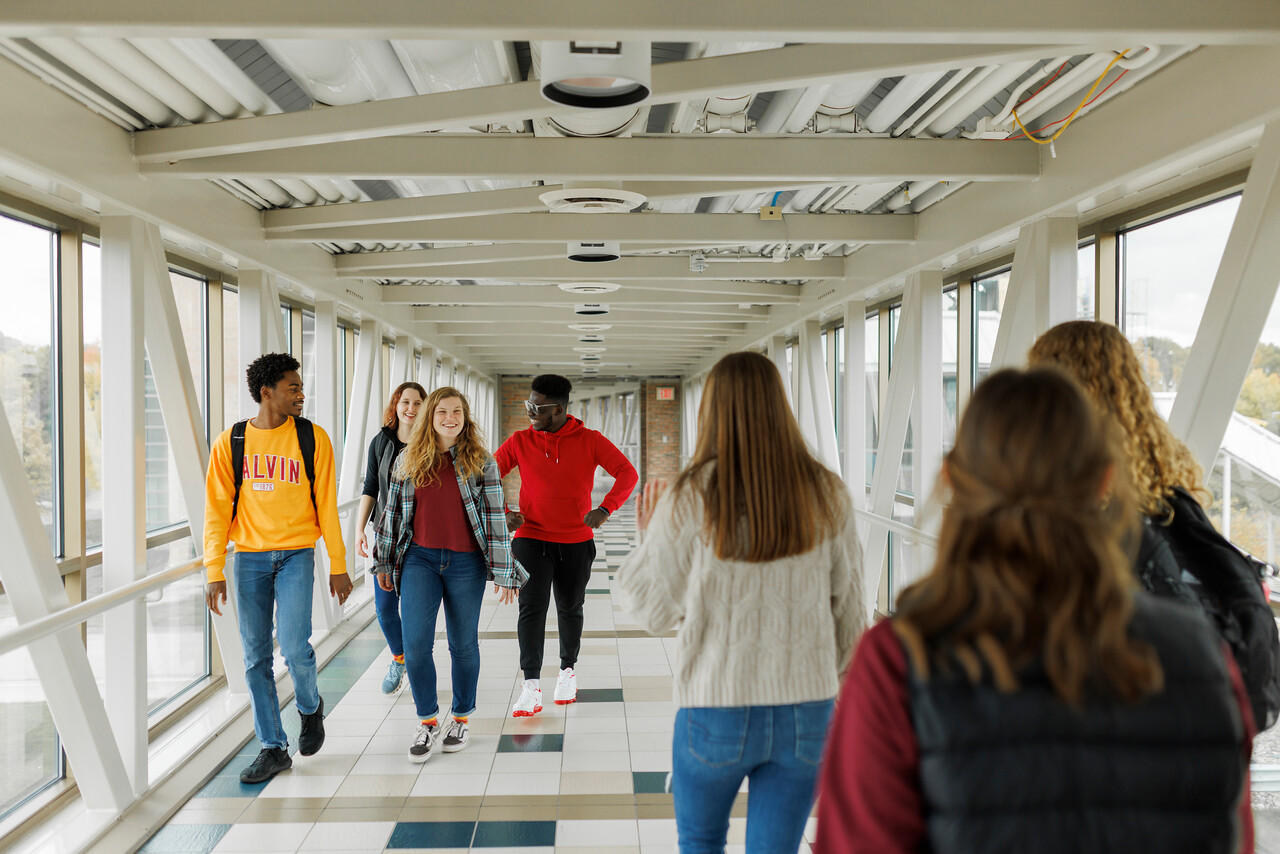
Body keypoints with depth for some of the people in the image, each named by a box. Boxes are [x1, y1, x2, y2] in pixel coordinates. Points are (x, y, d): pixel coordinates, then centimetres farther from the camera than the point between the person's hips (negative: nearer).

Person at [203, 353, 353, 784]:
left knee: (294, 646, -13)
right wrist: (214, 571, -6)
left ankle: (311, 707, 20)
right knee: (256, 657, 5)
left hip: (296, 554, -2)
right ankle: (273, 748, 18)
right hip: (249, 557, 2)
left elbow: (327, 504, 2)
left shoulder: (312, 438, 0)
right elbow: (217, 510, 1)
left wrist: (338, 564, 2)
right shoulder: (230, 442, 1)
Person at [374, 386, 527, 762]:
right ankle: (427, 721, 13)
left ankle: (462, 718, 27)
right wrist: (384, 563, 15)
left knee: (463, 643, 8)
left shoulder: (481, 462, -1)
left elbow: (495, 517, -3)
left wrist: (503, 573, -7)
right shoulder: (408, 459, 5)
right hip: (420, 559, 1)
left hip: (466, 562, -1)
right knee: (415, 643, -5)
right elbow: (393, 511, 12)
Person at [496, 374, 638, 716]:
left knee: (570, 608, 15)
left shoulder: (589, 440, -5)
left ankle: (568, 671, 37)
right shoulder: (520, 441, -2)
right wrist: (502, 514, -13)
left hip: (577, 541, 1)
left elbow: (628, 473, -9)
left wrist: (605, 509, -22)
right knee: (532, 607, -14)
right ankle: (531, 688, -15)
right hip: (531, 539, 0)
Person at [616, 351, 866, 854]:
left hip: (715, 705, -2)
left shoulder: (691, 499, -12)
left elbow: (653, 610, -5)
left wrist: (650, 536, 11)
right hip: (805, 705, 2)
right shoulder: (827, 496, -3)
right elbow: (848, 610, 4)